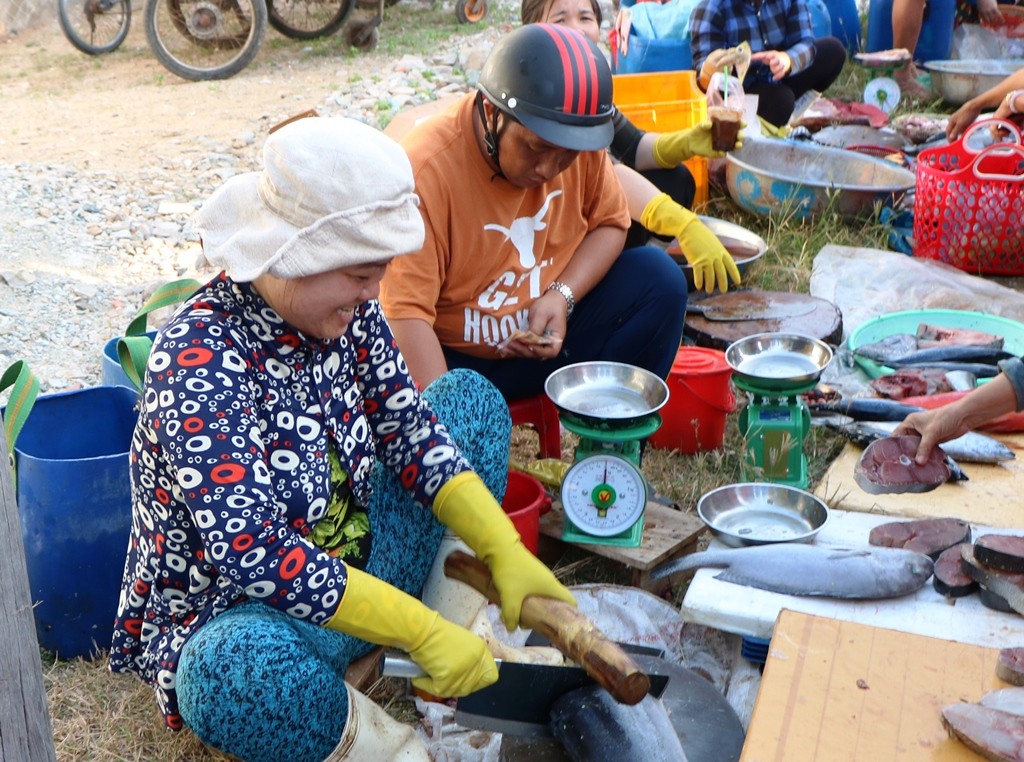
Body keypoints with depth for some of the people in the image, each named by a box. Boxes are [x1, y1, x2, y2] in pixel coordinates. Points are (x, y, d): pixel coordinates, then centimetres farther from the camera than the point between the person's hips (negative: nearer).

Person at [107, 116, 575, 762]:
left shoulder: (345, 310, -6)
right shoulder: (199, 364, -28)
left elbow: (410, 426, 0)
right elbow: (255, 557, -35)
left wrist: (505, 553, -11)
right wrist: (424, 632, -33)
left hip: (355, 569, 8)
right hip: (239, 618, -8)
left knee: (470, 396, 6)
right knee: (234, 672, -44)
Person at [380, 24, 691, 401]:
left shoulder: (579, 138, -11)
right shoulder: (426, 168, -27)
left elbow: (609, 222, 3)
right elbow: (406, 310, -30)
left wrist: (562, 295, -16)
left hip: (550, 333, 5)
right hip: (455, 358, -5)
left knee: (661, 279, -13)